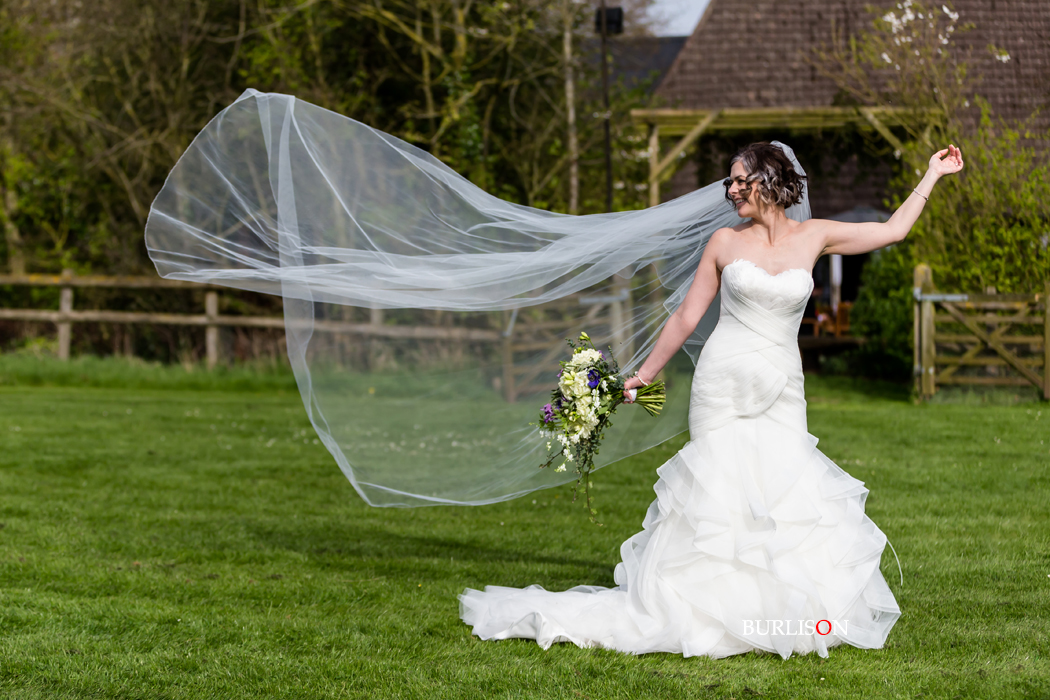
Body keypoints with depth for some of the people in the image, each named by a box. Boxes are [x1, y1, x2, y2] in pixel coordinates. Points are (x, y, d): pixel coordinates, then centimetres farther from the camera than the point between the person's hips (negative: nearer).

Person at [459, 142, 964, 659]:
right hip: (723, 384, -1)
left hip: (780, 392, 1)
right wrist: (644, 375, 9)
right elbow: (686, 317, 9)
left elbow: (892, 230, 12)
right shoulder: (725, 242, 4)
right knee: (718, 494, -5)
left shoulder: (813, 237, 6)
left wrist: (933, 174, 13)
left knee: (787, 496, -6)